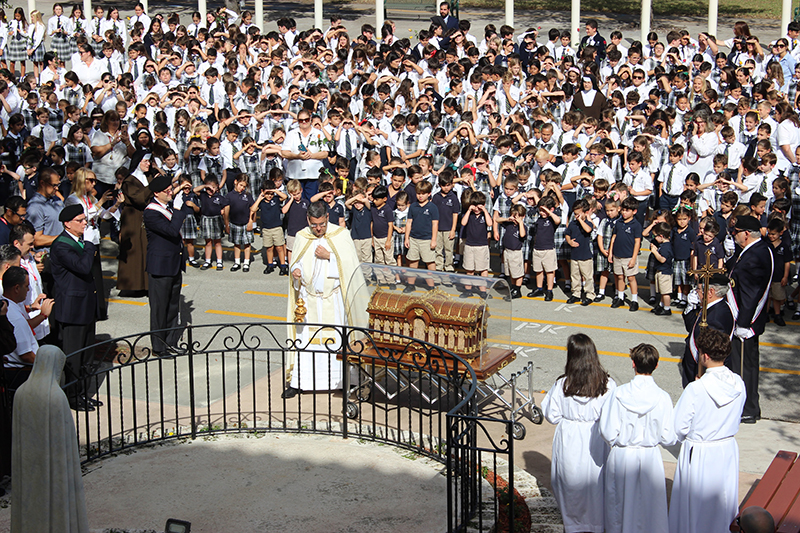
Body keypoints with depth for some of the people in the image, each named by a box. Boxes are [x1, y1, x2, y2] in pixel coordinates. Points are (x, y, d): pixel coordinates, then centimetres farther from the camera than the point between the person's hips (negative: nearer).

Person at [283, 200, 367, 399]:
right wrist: (295, 271, -10)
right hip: (309, 297, 2)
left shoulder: (341, 235, -3)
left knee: (336, 338, -1)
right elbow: (295, 262, 13)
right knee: (304, 337, 1)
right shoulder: (301, 237, 5)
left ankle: (340, 379, 9)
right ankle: (298, 381, 8)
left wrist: (329, 256, -17)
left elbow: (351, 263, -6)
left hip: (334, 298, -2)